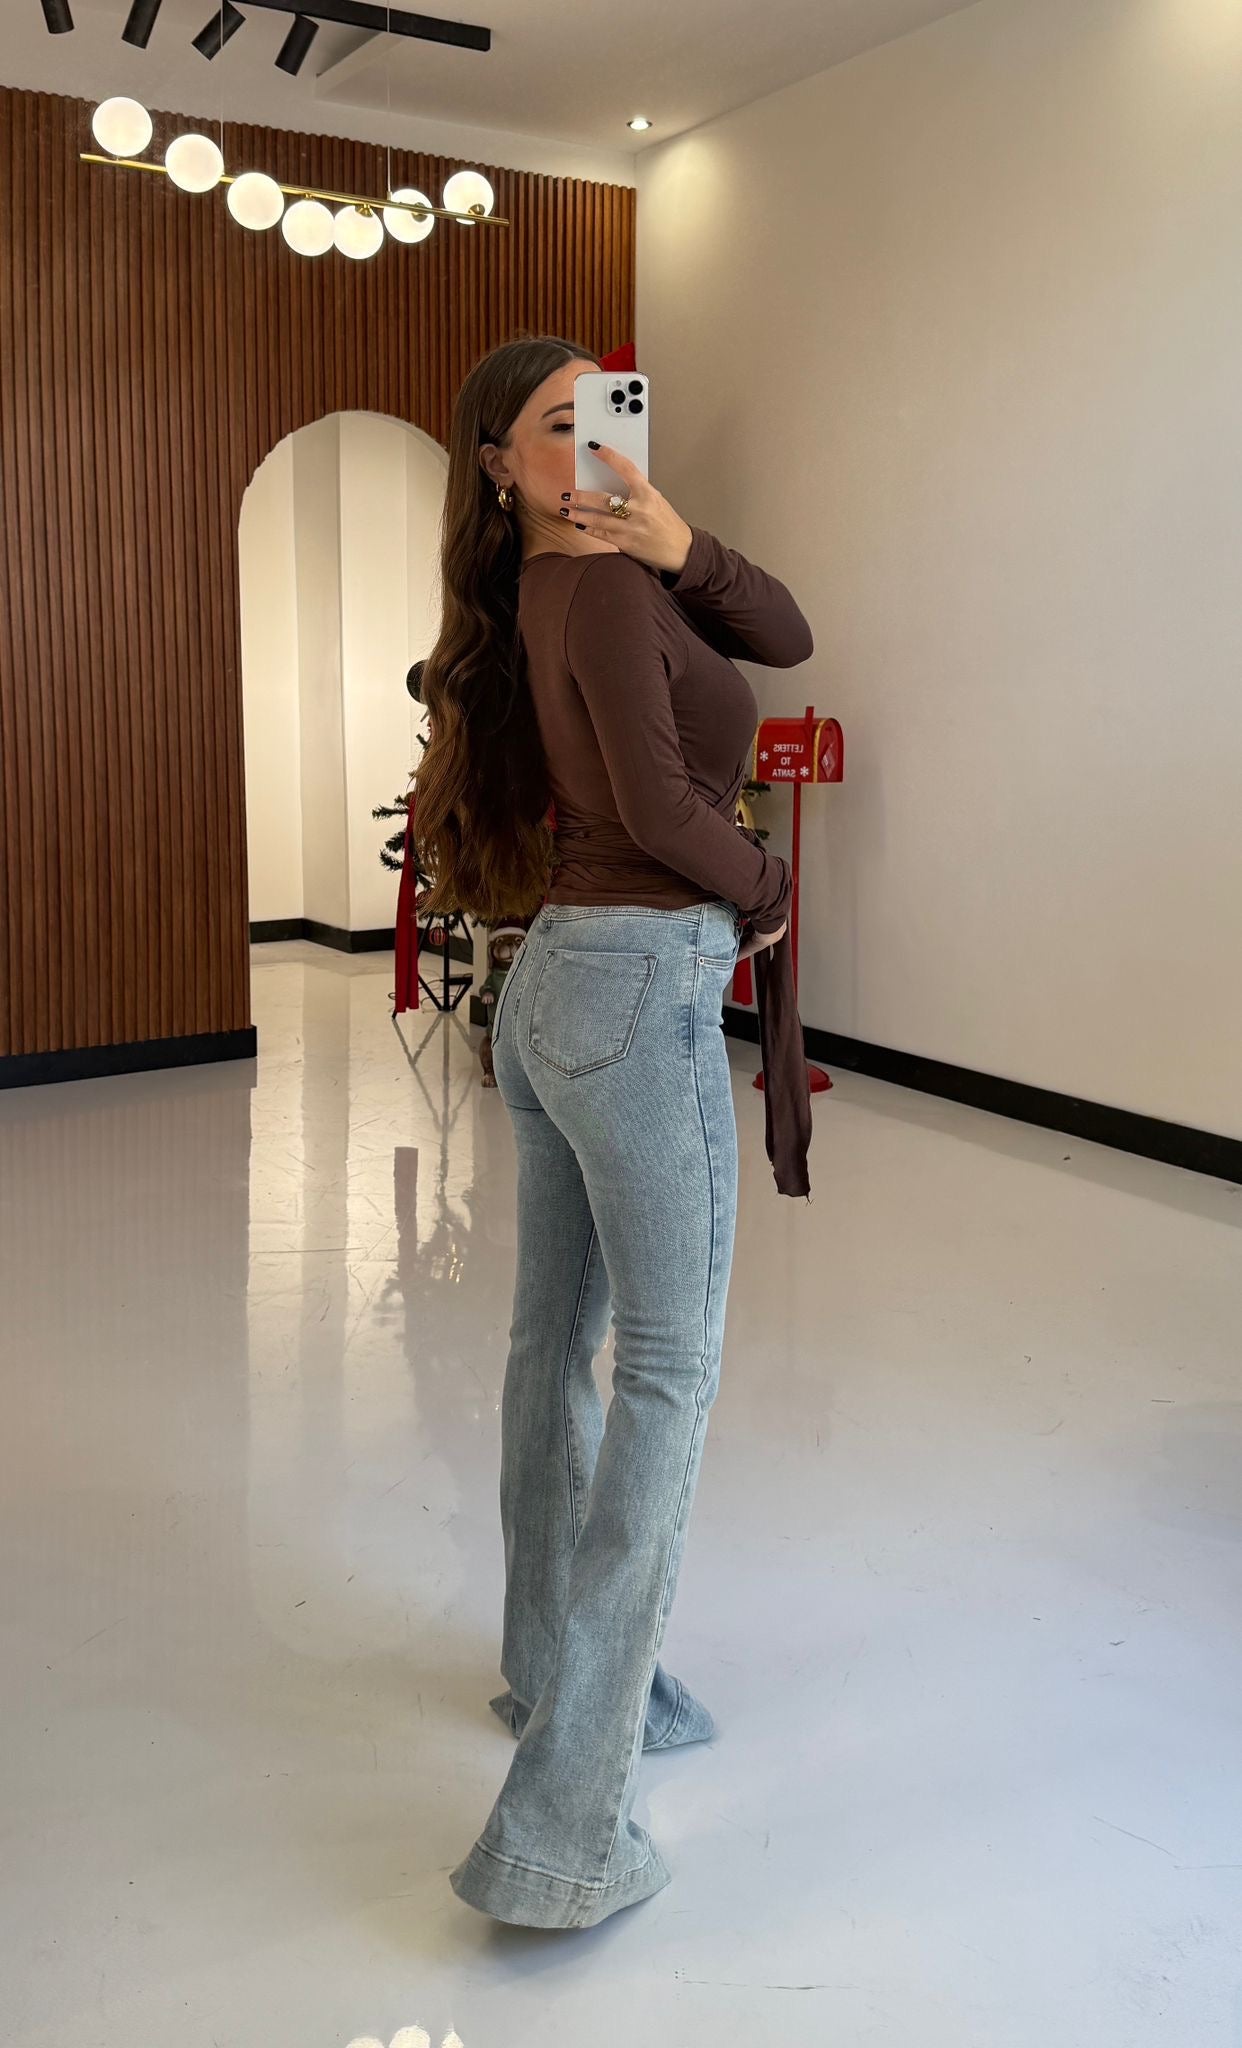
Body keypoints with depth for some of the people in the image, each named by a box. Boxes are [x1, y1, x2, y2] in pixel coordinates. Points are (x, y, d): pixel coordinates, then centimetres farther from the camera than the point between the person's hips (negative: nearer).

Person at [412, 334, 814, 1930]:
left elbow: (786, 639, 8)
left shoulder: (566, 585, 15)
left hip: (552, 985, 9)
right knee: (669, 1368, -7)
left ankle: (551, 1667, 33)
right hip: (642, 986, -9)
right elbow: (659, 801, -18)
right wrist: (766, 895, -1)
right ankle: (561, 1831, -7)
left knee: (557, 1339, 16)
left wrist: (680, 545, -8)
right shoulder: (604, 587, -11)